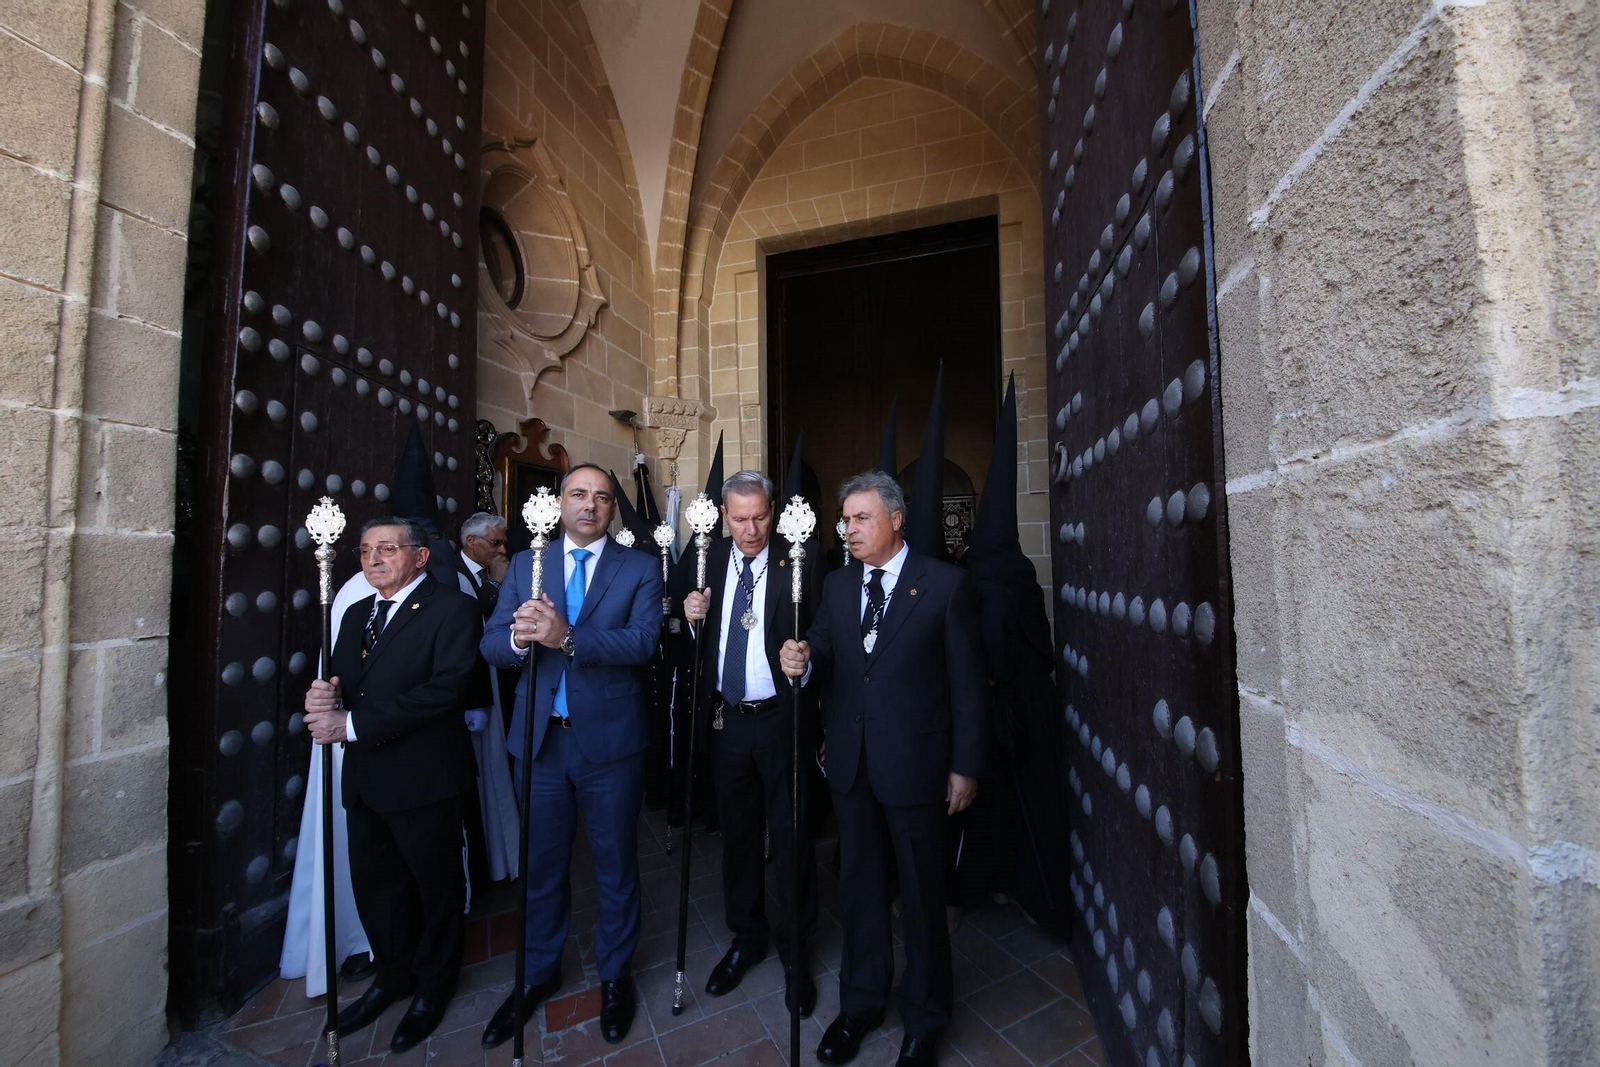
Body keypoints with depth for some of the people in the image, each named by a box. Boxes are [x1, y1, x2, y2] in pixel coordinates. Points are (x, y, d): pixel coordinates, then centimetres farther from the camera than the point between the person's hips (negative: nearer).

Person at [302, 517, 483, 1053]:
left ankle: (432, 987, 37)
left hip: (424, 778, -7)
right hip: (365, 778, 7)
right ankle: (395, 973, 45)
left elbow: (446, 687, -24)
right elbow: (338, 682, 9)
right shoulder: (357, 612, 13)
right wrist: (324, 699, -15)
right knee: (373, 886, 20)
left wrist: (352, 724, -21)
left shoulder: (453, 608, -14)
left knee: (435, 886, 13)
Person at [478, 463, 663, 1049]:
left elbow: (642, 641, -18)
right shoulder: (524, 565, 6)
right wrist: (519, 638, -25)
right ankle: (539, 974, 45)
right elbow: (491, 642, -2)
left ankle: (615, 975, 39)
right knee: (541, 865, 19)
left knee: (616, 864, 15)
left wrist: (567, 637, -31)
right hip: (540, 737, 3)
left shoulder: (640, 568, -4)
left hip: (610, 738, -2)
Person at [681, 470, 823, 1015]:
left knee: (791, 835, 10)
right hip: (727, 719, 4)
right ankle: (746, 937, 43)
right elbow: (699, 642, 7)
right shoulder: (709, 560, 2)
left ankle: (795, 948, 35)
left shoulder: (800, 562, -10)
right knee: (736, 832, 20)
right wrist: (693, 619, -13)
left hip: (782, 719, -3)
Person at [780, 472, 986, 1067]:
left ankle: (925, 1019, 40)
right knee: (858, 886, 20)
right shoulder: (837, 585, 5)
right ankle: (861, 1003, 44)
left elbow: (966, 681, -7)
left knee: (921, 893, 14)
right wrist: (801, 662, -20)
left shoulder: (945, 584, -9)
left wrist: (966, 765, -6)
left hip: (915, 762, -4)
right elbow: (823, 659, 3)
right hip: (850, 762, 4)